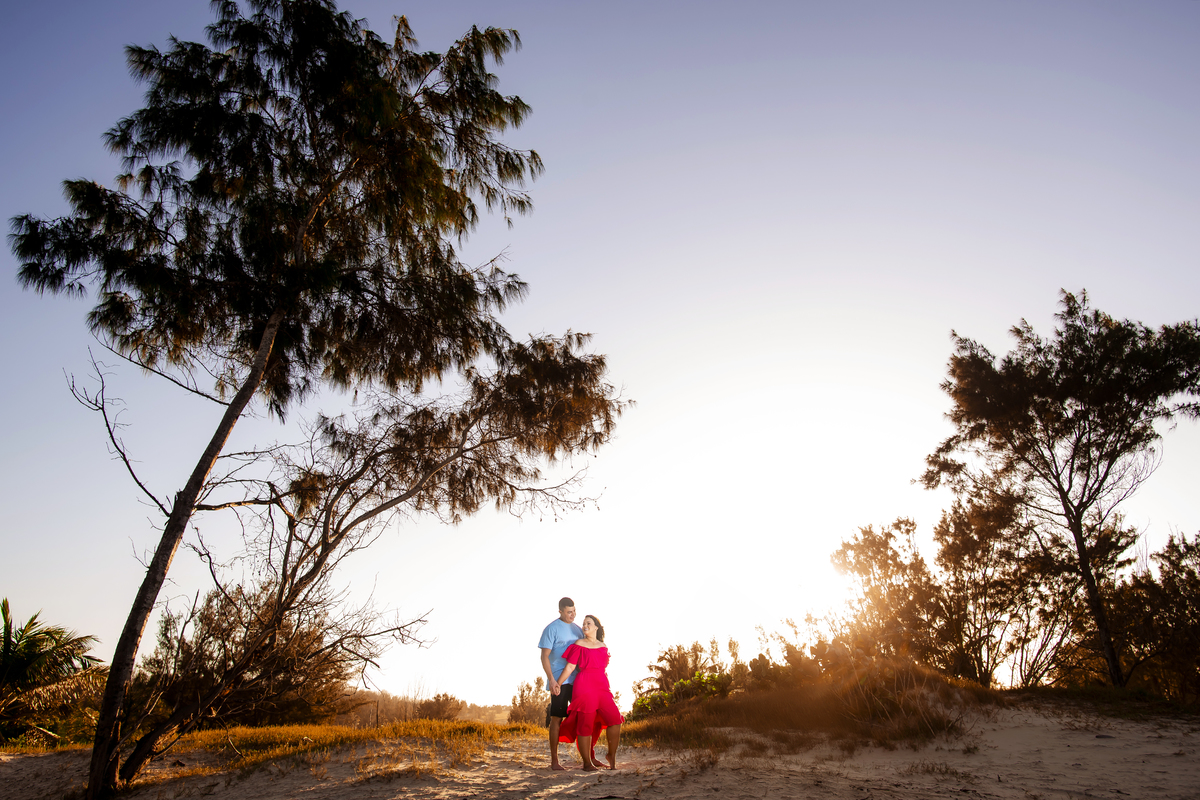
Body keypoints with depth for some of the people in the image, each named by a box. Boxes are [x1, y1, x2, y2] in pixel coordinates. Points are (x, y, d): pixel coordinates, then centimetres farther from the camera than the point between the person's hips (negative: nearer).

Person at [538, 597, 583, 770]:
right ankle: (554, 761, 4)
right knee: (557, 718, -3)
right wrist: (551, 679, -18)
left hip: (578, 680, 6)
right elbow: (544, 656, -8)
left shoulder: (578, 629, 16)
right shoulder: (551, 629, -4)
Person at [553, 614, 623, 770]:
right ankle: (587, 762, 7)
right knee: (586, 723, -4)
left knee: (615, 719, -9)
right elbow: (570, 667, -2)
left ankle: (612, 756, 8)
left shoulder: (603, 647, 15)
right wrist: (557, 684, -6)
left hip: (602, 687, 4)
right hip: (584, 686, -4)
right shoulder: (579, 644, 1)